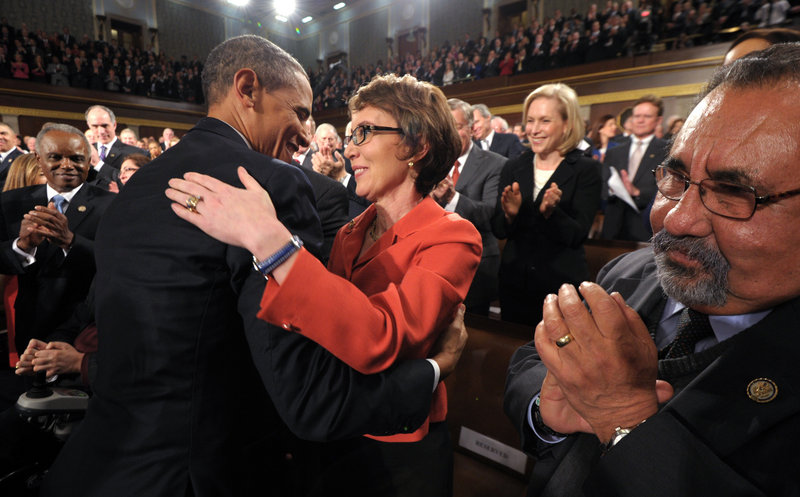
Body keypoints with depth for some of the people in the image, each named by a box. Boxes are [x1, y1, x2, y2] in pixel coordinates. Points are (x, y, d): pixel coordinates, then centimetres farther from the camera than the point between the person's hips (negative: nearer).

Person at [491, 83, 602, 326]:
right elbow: (498, 231, 1)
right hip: (514, 281, 3)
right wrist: (509, 214, -20)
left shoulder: (586, 170, -5)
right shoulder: (513, 167, 3)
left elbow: (578, 235, -11)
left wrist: (551, 212, -28)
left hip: (562, 284, -3)